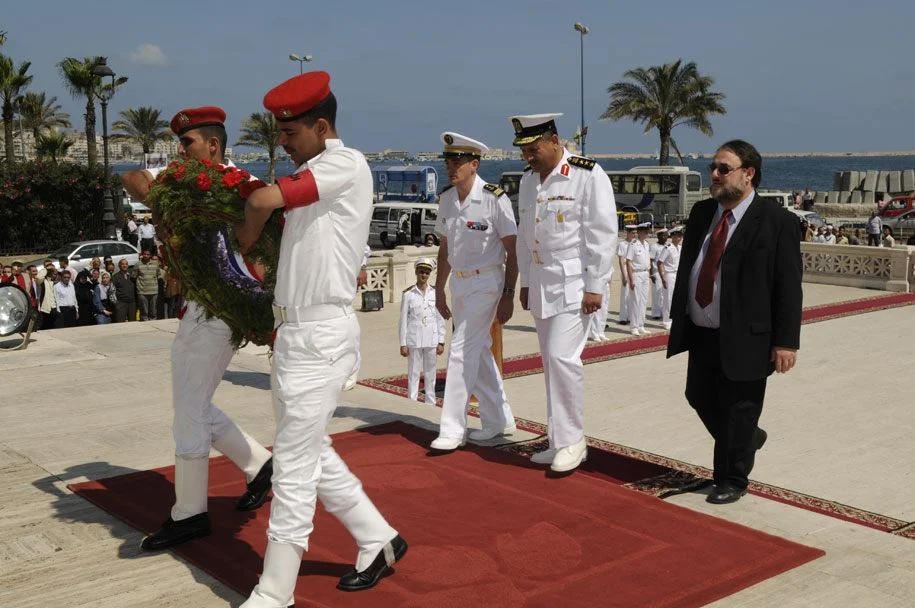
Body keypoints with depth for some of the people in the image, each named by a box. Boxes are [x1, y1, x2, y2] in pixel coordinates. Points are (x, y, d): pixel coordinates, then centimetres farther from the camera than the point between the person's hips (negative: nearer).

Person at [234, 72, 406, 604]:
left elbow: (263, 201, -20)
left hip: (321, 335, -10)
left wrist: (246, 238, -3)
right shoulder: (312, 179, 17)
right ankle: (379, 541, 32)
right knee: (313, 454, 18)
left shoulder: (347, 164, -11)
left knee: (294, 466, -4)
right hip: (295, 333, 10)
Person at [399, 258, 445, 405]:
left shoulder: (435, 293, 4)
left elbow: (440, 319, 6)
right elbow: (403, 320, 0)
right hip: (414, 340, -2)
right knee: (413, 373, 2)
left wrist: (441, 342, 2)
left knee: (430, 374, 9)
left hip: (431, 340, 2)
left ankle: (430, 404, 18)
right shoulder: (408, 294, -1)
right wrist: (403, 344, -2)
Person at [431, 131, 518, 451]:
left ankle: (453, 429, -4)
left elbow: (512, 251, -11)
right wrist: (439, 291, 15)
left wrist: (508, 295, -13)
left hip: (485, 283, -7)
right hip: (458, 283, 7)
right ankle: (500, 420, 27)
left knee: (461, 351, -11)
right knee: (479, 353, 13)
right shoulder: (446, 199, 5)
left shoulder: (495, 198, -14)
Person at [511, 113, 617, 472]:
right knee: (551, 362, 10)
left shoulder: (588, 176, -11)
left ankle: (572, 440, -2)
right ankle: (561, 442, 20)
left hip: (574, 283, -7)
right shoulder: (528, 180, 12)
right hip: (541, 284, 7)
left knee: (562, 357, -16)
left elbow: (602, 234, -13)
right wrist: (525, 282, 17)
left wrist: (595, 287, -15)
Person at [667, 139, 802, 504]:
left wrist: (786, 341, -15)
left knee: (738, 411, 4)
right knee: (700, 398, 17)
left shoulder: (776, 221, -12)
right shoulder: (702, 213, 7)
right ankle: (749, 438, 42)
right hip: (701, 335, 7)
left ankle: (731, 481, 21)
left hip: (744, 338, -7)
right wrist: (679, 318, 11)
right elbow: (686, 269, 14)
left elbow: (788, 287, -12)